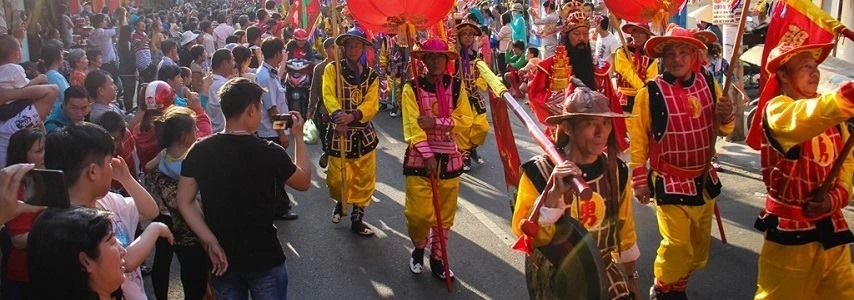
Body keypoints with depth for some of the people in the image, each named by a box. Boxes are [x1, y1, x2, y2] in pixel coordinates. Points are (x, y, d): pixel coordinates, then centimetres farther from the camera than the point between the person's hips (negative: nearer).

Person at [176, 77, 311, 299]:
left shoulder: (199, 152, -8)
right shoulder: (270, 153, -16)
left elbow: (184, 202, -6)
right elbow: (304, 182, 1)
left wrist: (211, 243, -7)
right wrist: (298, 136, 10)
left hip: (222, 259, 3)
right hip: (264, 258, -3)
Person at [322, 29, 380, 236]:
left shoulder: (371, 75, 6)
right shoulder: (332, 69, -1)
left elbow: (371, 104, -8)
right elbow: (329, 96, -18)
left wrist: (352, 116, -28)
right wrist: (337, 115, -39)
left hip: (363, 133, 2)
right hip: (339, 131, -2)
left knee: (364, 179, 5)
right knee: (337, 178, 3)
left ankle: (357, 219, 21)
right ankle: (340, 203, 37)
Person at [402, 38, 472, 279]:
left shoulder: (456, 86, 2)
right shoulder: (412, 88, -7)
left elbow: (466, 119, -4)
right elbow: (412, 126, -12)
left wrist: (437, 122, -18)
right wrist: (428, 155, -20)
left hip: (449, 157, 3)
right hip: (420, 157, -3)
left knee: (445, 213, 10)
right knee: (419, 213, -5)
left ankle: (437, 258, 26)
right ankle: (418, 249, 24)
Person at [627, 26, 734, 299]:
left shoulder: (709, 85, -2)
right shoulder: (650, 92, -16)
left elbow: (723, 130, 9)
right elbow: (637, 139, -10)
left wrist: (725, 117, -14)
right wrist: (639, 180, -9)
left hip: (704, 179, 5)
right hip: (670, 182, -5)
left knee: (700, 244, 18)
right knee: (677, 244, -4)